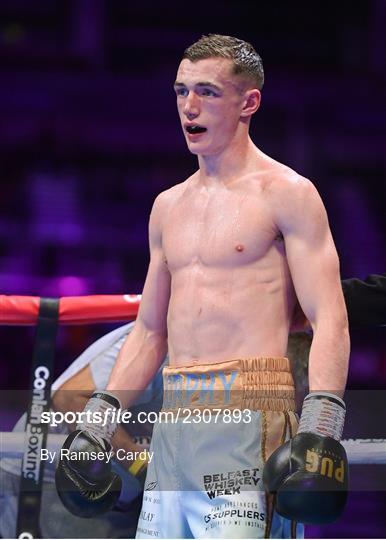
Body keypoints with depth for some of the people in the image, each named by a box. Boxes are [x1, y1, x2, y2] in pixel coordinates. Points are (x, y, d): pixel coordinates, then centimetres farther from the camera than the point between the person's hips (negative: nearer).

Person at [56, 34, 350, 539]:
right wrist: (100, 417, 15)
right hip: (174, 420, 7)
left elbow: (329, 319, -9)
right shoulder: (168, 205, 19)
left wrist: (320, 425, -21)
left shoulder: (285, 193, -1)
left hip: (249, 414, -6)